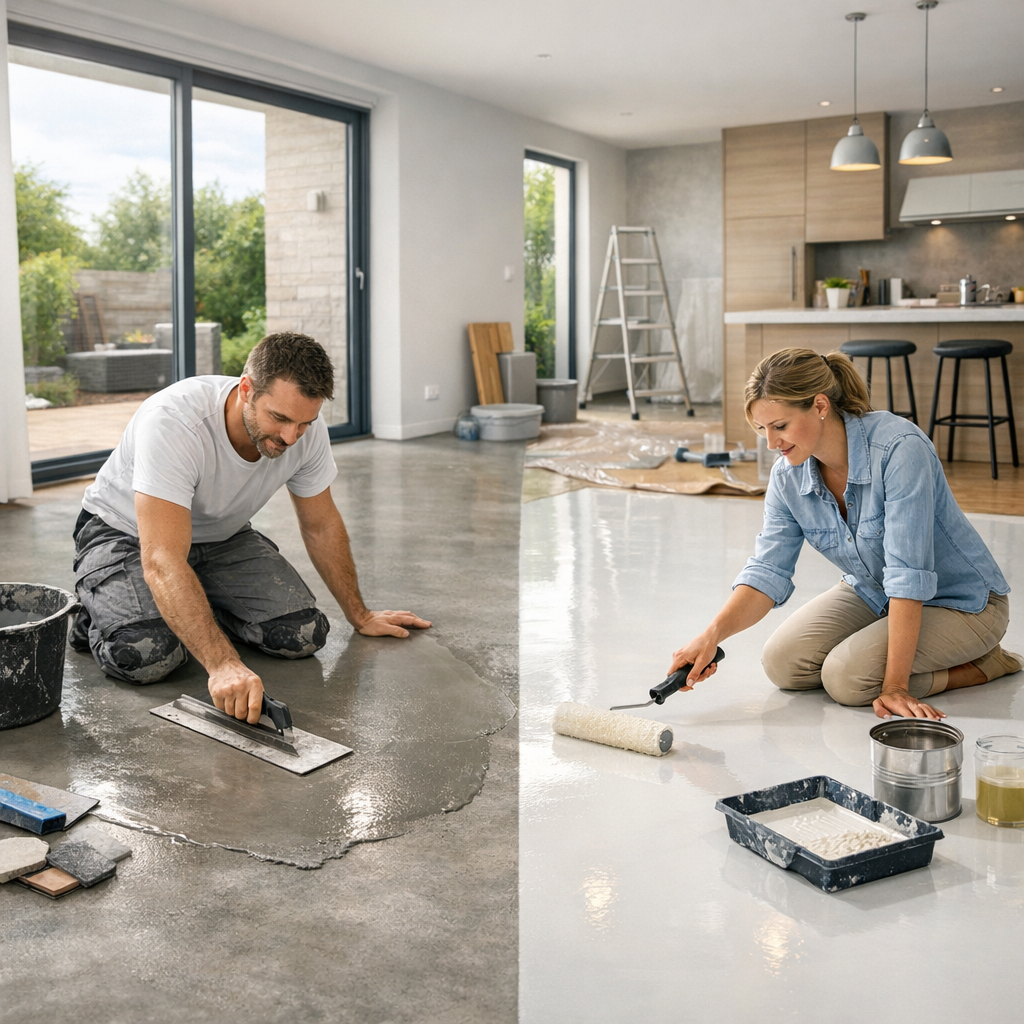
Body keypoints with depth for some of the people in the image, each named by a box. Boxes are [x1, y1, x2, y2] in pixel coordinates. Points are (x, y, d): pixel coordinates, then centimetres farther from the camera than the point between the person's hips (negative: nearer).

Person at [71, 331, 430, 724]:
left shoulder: (306, 430, -20)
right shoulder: (173, 422, -39)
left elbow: (321, 525, -1)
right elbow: (163, 562, -45)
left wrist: (360, 616, 6)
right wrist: (223, 664, -55)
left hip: (220, 536, 5)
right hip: (126, 533, -5)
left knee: (303, 634, -15)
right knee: (144, 653, -31)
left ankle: (194, 610, 12)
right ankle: (99, 611, 4)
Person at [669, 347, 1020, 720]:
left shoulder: (900, 448, -32)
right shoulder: (787, 477, -12)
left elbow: (908, 575, -34)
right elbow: (767, 571, -15)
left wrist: (895, 686, -34)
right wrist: (713, 634, -34)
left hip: (961, 602, -6)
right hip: (874, 594, 7)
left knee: (847, 677, -24)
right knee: (783, 662, -9)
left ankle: (980, 664, -1)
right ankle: (911, 652, 12)